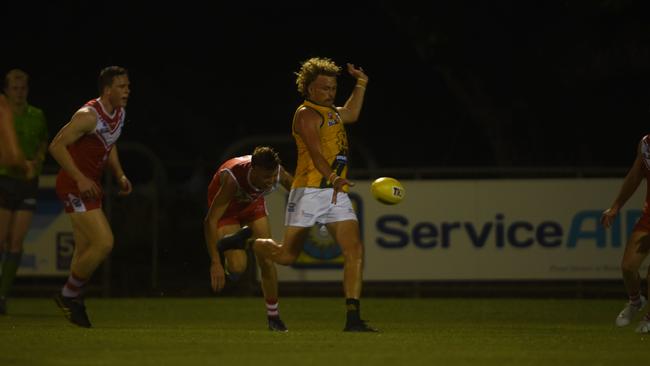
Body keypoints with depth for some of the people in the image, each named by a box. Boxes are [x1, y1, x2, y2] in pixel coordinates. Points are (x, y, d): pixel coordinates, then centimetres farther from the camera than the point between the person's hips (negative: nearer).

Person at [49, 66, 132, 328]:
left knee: (86, 250, 11)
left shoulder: (119, 114, 8)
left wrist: (120, 175, 11)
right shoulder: (89, 116, -21)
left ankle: (72, 298, 20)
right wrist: (80, 179, -26)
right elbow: (57, 146, -22)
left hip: (89, 185, 9)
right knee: (104, 242, -15)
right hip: (75, 186, -9)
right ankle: (68, 295, -1)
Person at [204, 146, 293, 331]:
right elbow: (210, 221, -41)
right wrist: (215, 263, -44)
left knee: (267, 261, -4)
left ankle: (273, 315, 13)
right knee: (238, 267, -19)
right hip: (226, 207, -4)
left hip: (253, 204, 4)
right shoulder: (232, 179, -44)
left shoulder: (278, 173, -30)